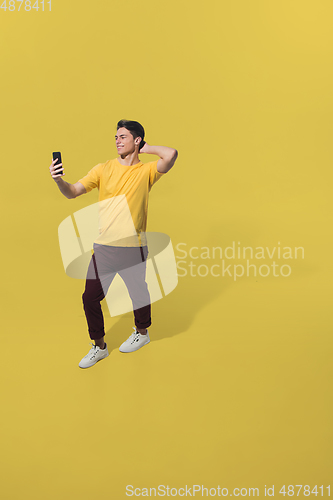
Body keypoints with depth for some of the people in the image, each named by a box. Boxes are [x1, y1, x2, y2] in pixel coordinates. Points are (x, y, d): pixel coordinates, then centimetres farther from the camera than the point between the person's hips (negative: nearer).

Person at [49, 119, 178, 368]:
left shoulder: (146, 171, 0)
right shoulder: (104, 169, 5)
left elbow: (171, 154, -19)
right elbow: (73, 192, 0)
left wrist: (146, 148, -4)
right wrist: (59, 180, -21)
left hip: (133, 247, -2)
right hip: (103, 245, 3)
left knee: (138, 292, 13)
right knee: (90, 297, 4)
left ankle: (142, 332, 42)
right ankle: (99, 347, 24)